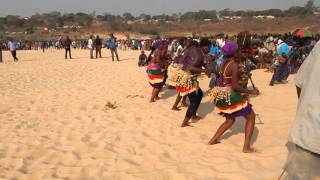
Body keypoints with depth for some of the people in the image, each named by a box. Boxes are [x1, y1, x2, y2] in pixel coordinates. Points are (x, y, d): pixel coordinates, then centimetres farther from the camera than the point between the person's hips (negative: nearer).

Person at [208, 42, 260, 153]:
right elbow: (235, 86, -21)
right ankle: (246, 147, 1)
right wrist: (251, 91, -12)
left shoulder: (224, 63, 8)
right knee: (251, 116, 6)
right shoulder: (235, 65, -17)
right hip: (230, 95, -8)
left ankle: (213, 140, 25)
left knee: (230, 119, 28)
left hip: (220, 95, 9)